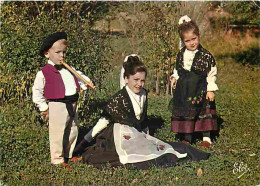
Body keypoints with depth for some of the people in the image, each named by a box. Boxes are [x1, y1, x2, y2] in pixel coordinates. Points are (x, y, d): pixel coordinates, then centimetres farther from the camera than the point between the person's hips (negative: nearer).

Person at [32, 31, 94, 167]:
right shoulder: (44, 73, -10)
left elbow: (79, 76, 21)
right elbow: (37, 91, -5)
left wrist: (87, 82, 0)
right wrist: (43, 108, -6)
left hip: (72, 105, 7)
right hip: (57, 106, -7)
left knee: (73, 131, 18)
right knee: (57, 133, -1)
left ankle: (68, 154, 36)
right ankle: (57, 159, 14)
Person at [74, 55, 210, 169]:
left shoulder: (143, 94, 7)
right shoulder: (119, 98, -14)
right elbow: (104, 120, -12)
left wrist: (146, 136, 29)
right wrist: (85, 141, -12)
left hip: (139, 136, 8)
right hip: (122, 137, -8)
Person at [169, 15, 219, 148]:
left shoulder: (206, 55, -10)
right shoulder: (181, 54, 4)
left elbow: (212, 73, -6)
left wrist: (211, 90, -10)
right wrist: (174, 77, 2)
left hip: (200, 90, -4)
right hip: (184, 89, 4)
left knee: (203, 112, 5)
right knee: (185, 113, 9)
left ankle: (206, 137, 20)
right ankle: (187, 137, 23)